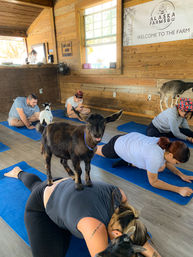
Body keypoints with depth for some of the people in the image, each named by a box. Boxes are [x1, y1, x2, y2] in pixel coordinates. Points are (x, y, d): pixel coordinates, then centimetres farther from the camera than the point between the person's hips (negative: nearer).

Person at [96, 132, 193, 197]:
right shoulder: (155, 157, -42)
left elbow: (166, 162, 2)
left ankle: (129, 162, 13)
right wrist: (179, 189, -30)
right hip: (116, 145, -6)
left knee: (161, 168, 1)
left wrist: (181, 175, -9)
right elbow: (153, 182, -26)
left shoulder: (168, 145, -20)